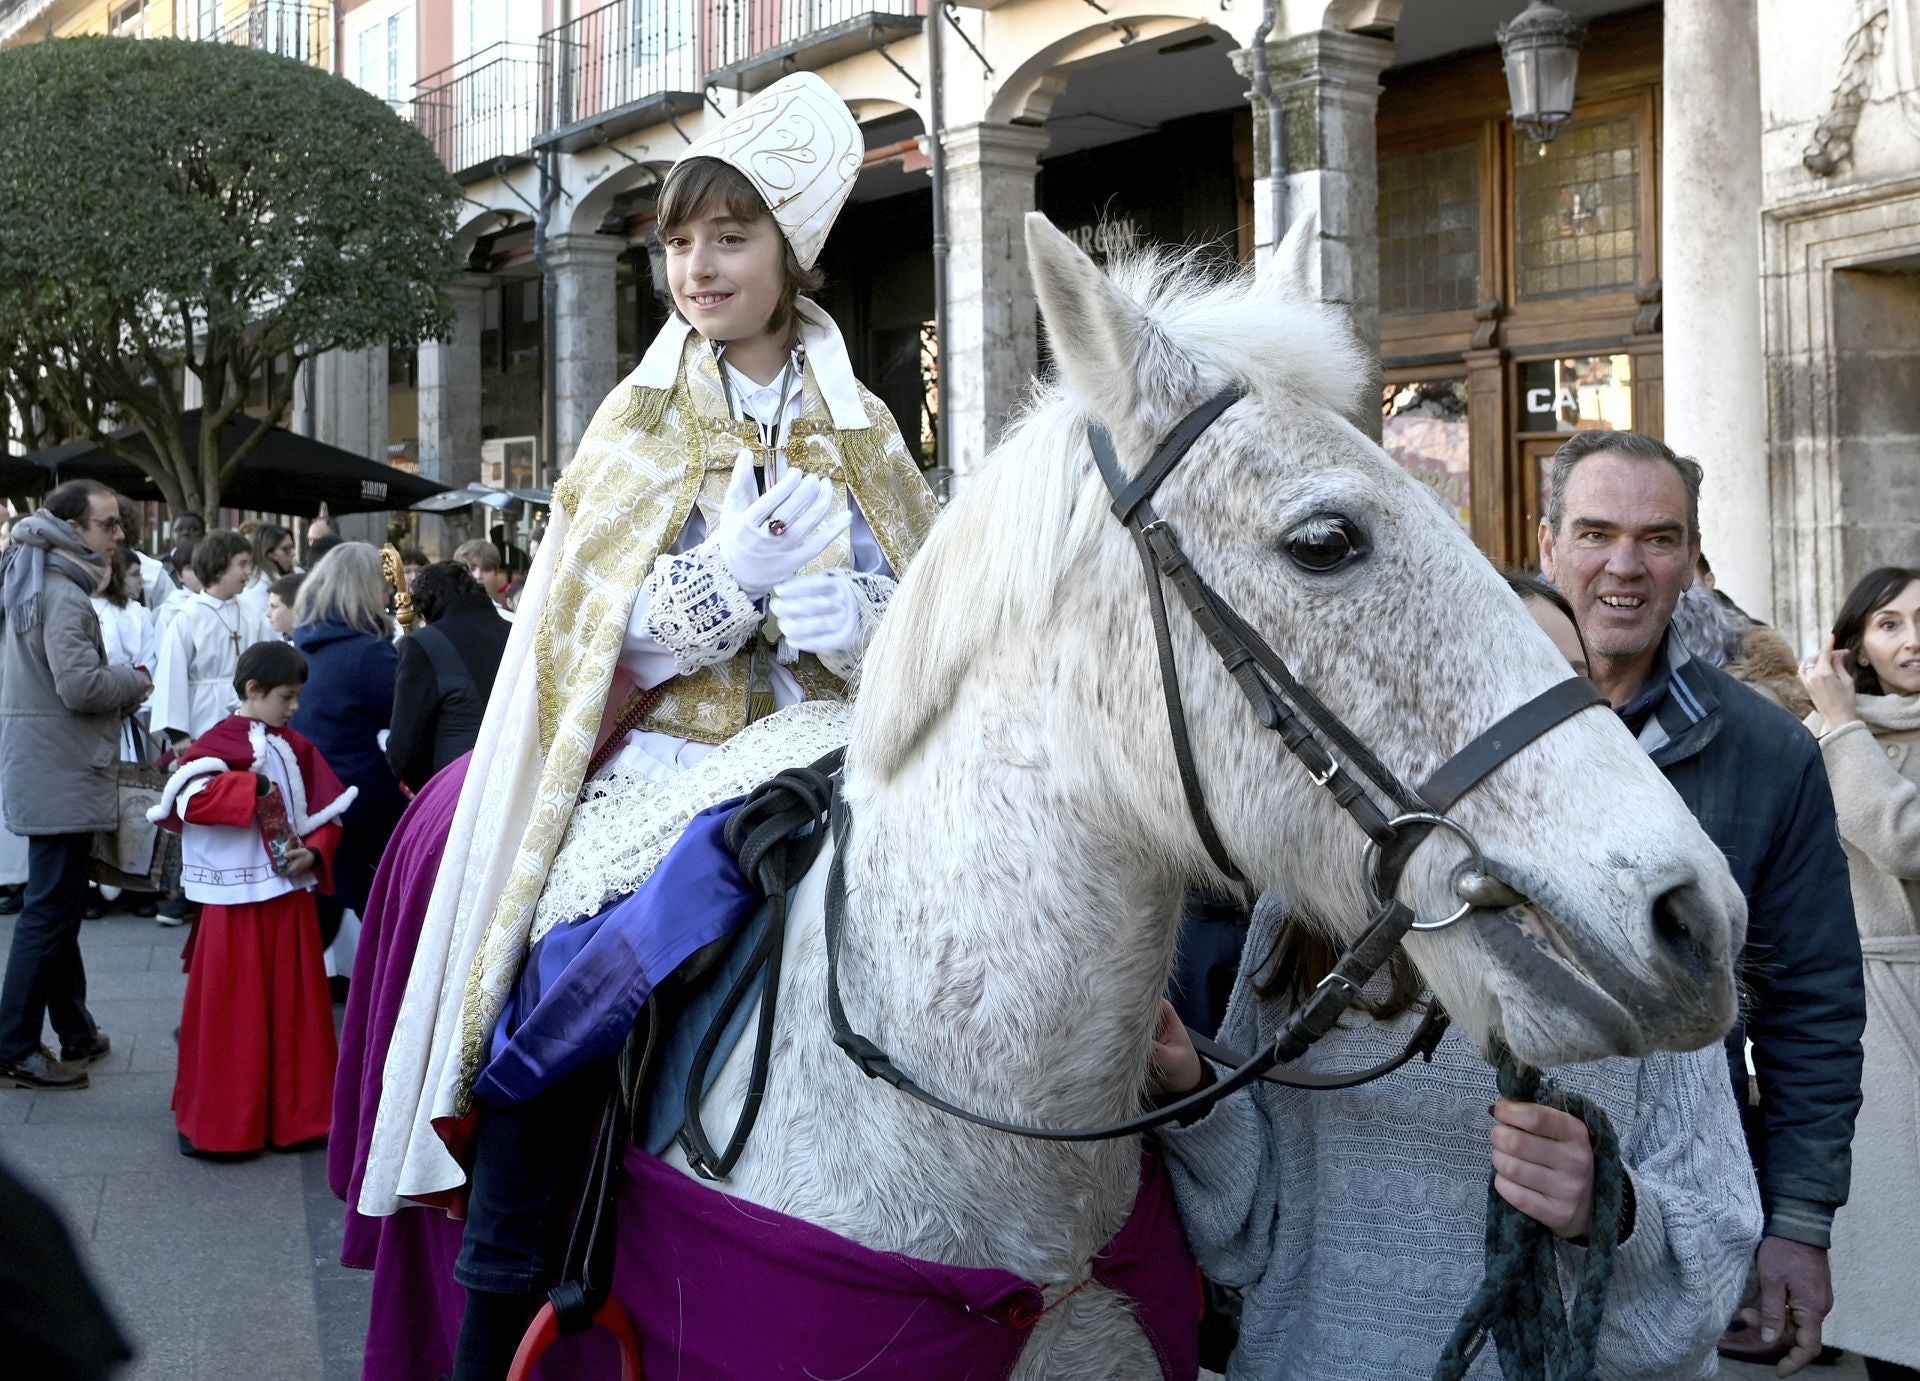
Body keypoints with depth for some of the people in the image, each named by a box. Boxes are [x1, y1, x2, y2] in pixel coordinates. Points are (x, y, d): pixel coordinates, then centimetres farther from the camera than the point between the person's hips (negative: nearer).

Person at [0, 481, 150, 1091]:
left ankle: (75, 1030, 28)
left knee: (58, 905, 17)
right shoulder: (62, 594, -19)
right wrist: (136, 682, -9)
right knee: (50, 911, -5)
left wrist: (119, 683, 10)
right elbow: (80, 684, -26)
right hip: (61, 776, -11)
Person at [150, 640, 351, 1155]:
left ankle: (293, 1113, 21)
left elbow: (330, 811, 9)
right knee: (233, 1012, 1)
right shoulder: (217, 744, -8)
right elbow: (188, 798, -25)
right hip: (236, 903, -5)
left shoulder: (297, 748, 9)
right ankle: (217, 1125, 13)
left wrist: (314, 852, -8)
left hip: (291, 896, 5)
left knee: (293, 1007, 10)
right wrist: (253, 787, -24)